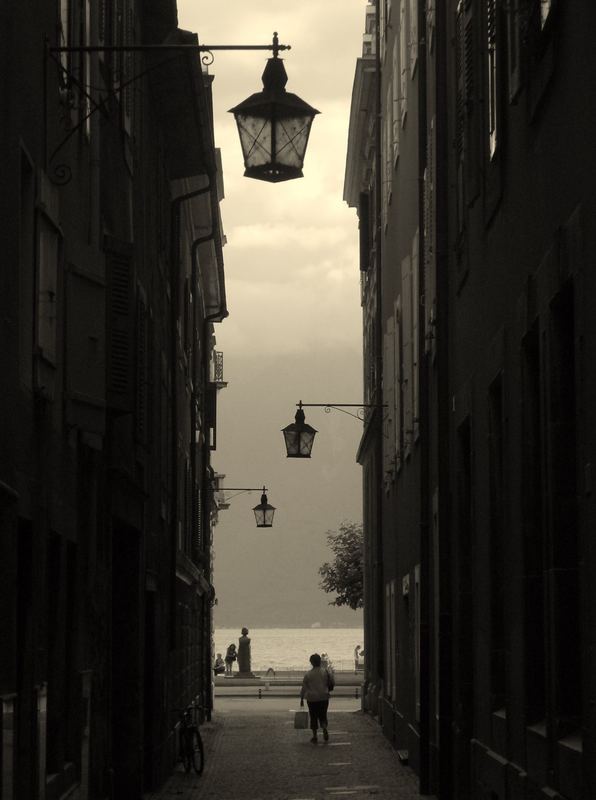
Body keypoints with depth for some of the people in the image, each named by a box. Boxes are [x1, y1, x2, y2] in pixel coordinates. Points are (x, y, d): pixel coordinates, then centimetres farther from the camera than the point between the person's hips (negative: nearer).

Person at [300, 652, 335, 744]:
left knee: (313, 717, 8)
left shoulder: (307, 674, -7)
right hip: (324, 697, 1)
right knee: (323, 715, 14)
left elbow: (304, 688, -3)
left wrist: (302, 699, 5)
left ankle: (314, 736, 9)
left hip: (312, 698, -1)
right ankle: (324, 728, -14)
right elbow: (333, 682, 4)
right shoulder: (325, 672, -4)